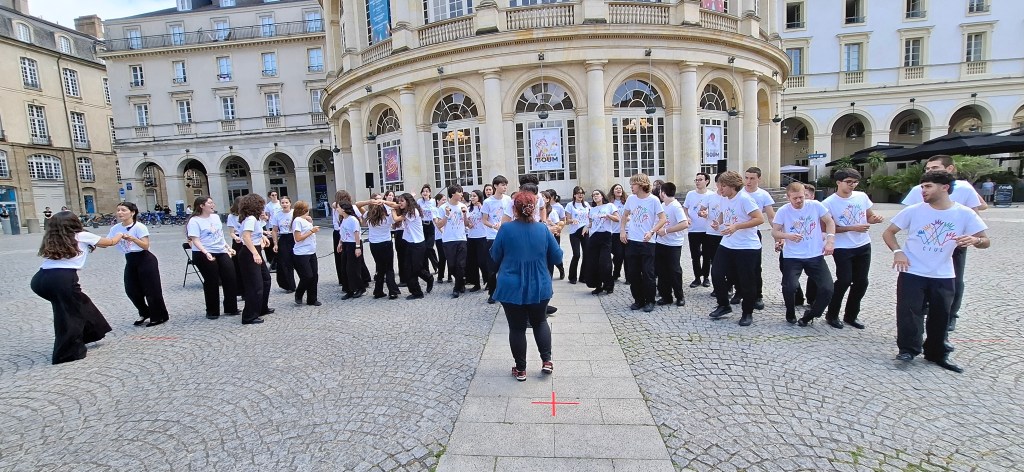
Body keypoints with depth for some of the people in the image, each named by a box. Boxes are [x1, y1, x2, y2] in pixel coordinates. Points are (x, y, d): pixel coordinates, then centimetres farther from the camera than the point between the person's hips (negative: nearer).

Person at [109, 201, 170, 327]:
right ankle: (145, 313, 27)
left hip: (145, 260, -7)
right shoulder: (115, 228, 5)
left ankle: (159, 317, 10)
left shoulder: (139, 227, -13)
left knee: (151, 290, -2)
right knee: (131, 290, 7)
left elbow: (146, 246, -21)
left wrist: (132, 239, -35)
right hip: (130, 261, 7)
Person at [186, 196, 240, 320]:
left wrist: (228, 247, 18)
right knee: (212, 282, 1)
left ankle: (231, 308, 16)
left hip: (221, 252, 6)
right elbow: (195, 240, -18)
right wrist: (206, 253, -31)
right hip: (204, 255, -6)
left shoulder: (216, 217, 10)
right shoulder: (194, 221, -11)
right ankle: (212, 312, 17)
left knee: (230, 279, 4)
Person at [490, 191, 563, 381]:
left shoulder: (506, 229, -12)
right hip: (539, 287, 2)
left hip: (512, 288, -2)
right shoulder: (542, 229, -8)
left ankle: (520, 369, 21)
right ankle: (547, 361, 19)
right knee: (540, 322, 23)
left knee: (517, 327, 11)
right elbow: (557, 256, -1)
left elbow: (495, 255, -1)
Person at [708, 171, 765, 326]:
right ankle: (724, 306, 22)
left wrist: (736, 226, -29)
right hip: (727, 244, 7)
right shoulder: (724, 198, 6)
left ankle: (747, 313, 21)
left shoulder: (744, 199, -17)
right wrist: (718, 222, 1)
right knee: (716, 274, 2)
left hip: (747, 247, -7)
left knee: (746, 281, 3)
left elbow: (760, 219, -21)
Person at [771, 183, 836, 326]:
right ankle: (790, 314, 12)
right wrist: (788, 236, -24)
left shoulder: (816, 205, -3)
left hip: (816, 256, 2)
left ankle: (809, 316, 19)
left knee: (827, 289, -5)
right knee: (790, 287, -19)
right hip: (792, 257, -2)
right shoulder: (783, 211, -6)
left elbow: (829, 222, 7)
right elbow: (774, 232, -4)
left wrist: (830, 240, -5)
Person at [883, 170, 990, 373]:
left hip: (943, 276, 2)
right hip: (911, 272, -2)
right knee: (909, 311, -9)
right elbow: (888, 232, -1)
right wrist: (897, 252, -16)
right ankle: (908, 349, 4)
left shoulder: (965, 213, -4)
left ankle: (937, 353, 28)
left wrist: (975, 240, -25)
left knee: (940, 316, 12)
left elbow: (986, 241, -1)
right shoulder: (913, 211, -7)